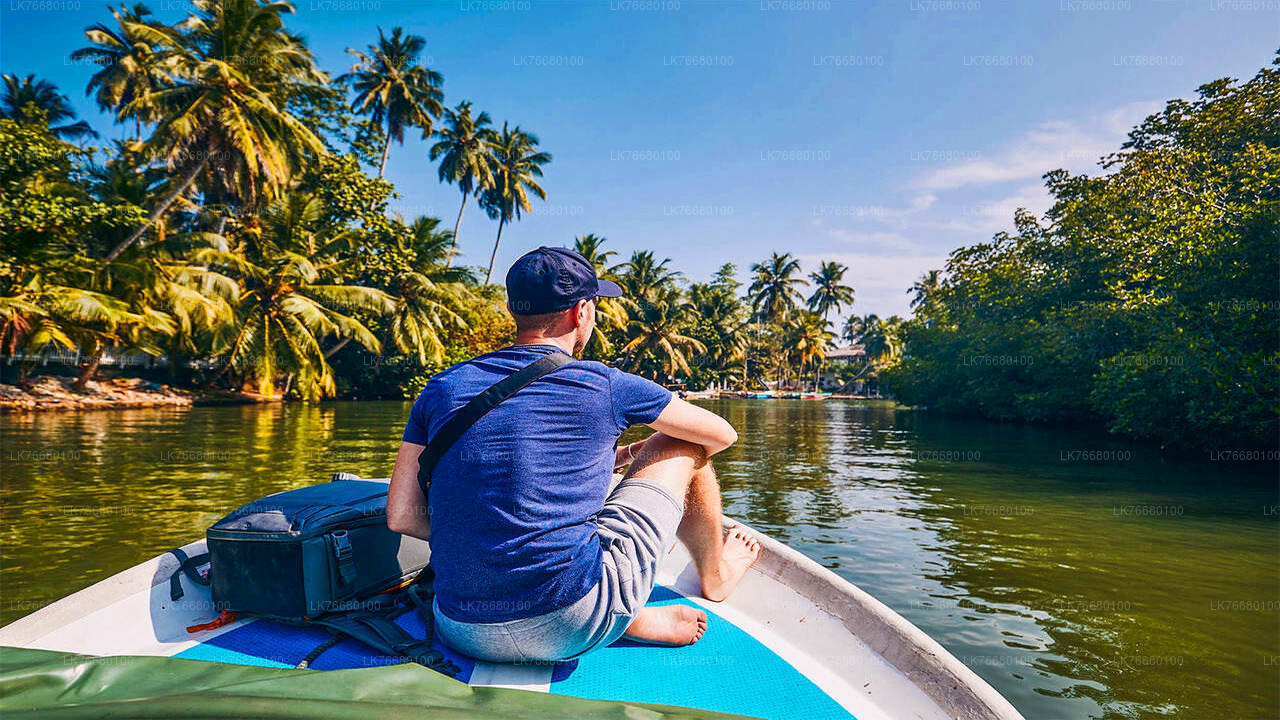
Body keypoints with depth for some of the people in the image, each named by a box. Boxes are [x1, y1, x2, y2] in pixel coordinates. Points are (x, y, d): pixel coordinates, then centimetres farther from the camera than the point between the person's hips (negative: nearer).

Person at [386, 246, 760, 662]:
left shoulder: (443, 388, 6)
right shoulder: (603, 385, -4)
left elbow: (401, 517, 6)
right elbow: (721, 434, 11)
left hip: (464, 637, 5)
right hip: (569, 630, -4)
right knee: (680, 448, 14)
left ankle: (634, 618, 16)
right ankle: (714, 575, 40)